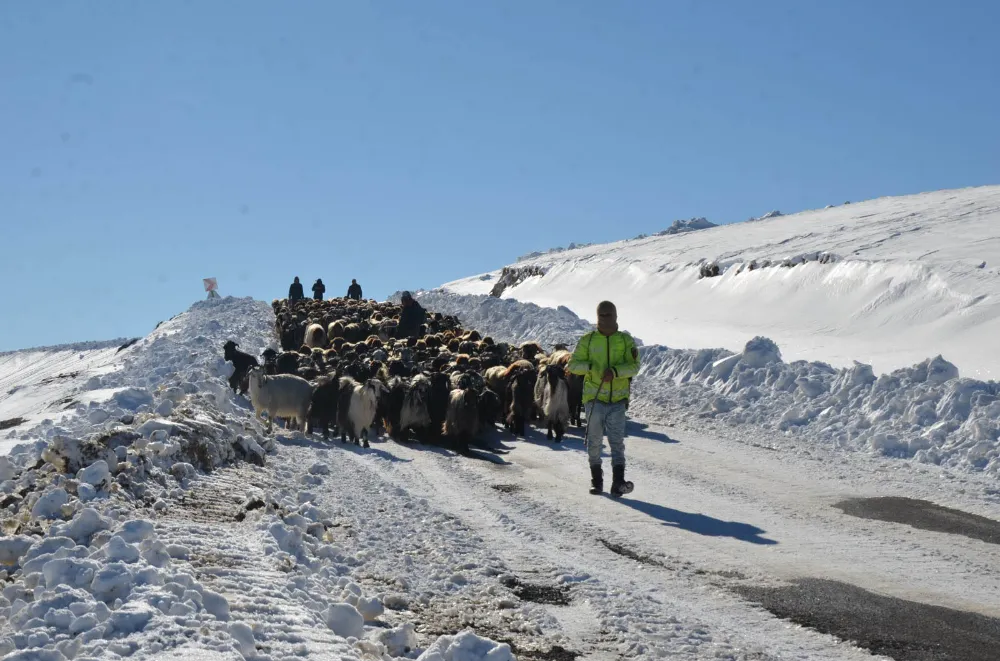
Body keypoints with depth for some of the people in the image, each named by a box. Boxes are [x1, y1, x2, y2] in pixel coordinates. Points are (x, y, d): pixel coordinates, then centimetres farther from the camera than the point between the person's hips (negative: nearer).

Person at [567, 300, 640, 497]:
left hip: (618, 399, -1)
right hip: (594, 398, 1)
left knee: (617, 441, -8)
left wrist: (615, 371, -22)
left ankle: (618, 482, -14)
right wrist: (590, 367, -18)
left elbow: (634, 366, -4)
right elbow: (573, 364, 3)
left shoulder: (626, 340, 6)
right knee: (594, 440, 6)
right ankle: (596, 480, 18)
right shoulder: (587, 340, 6)